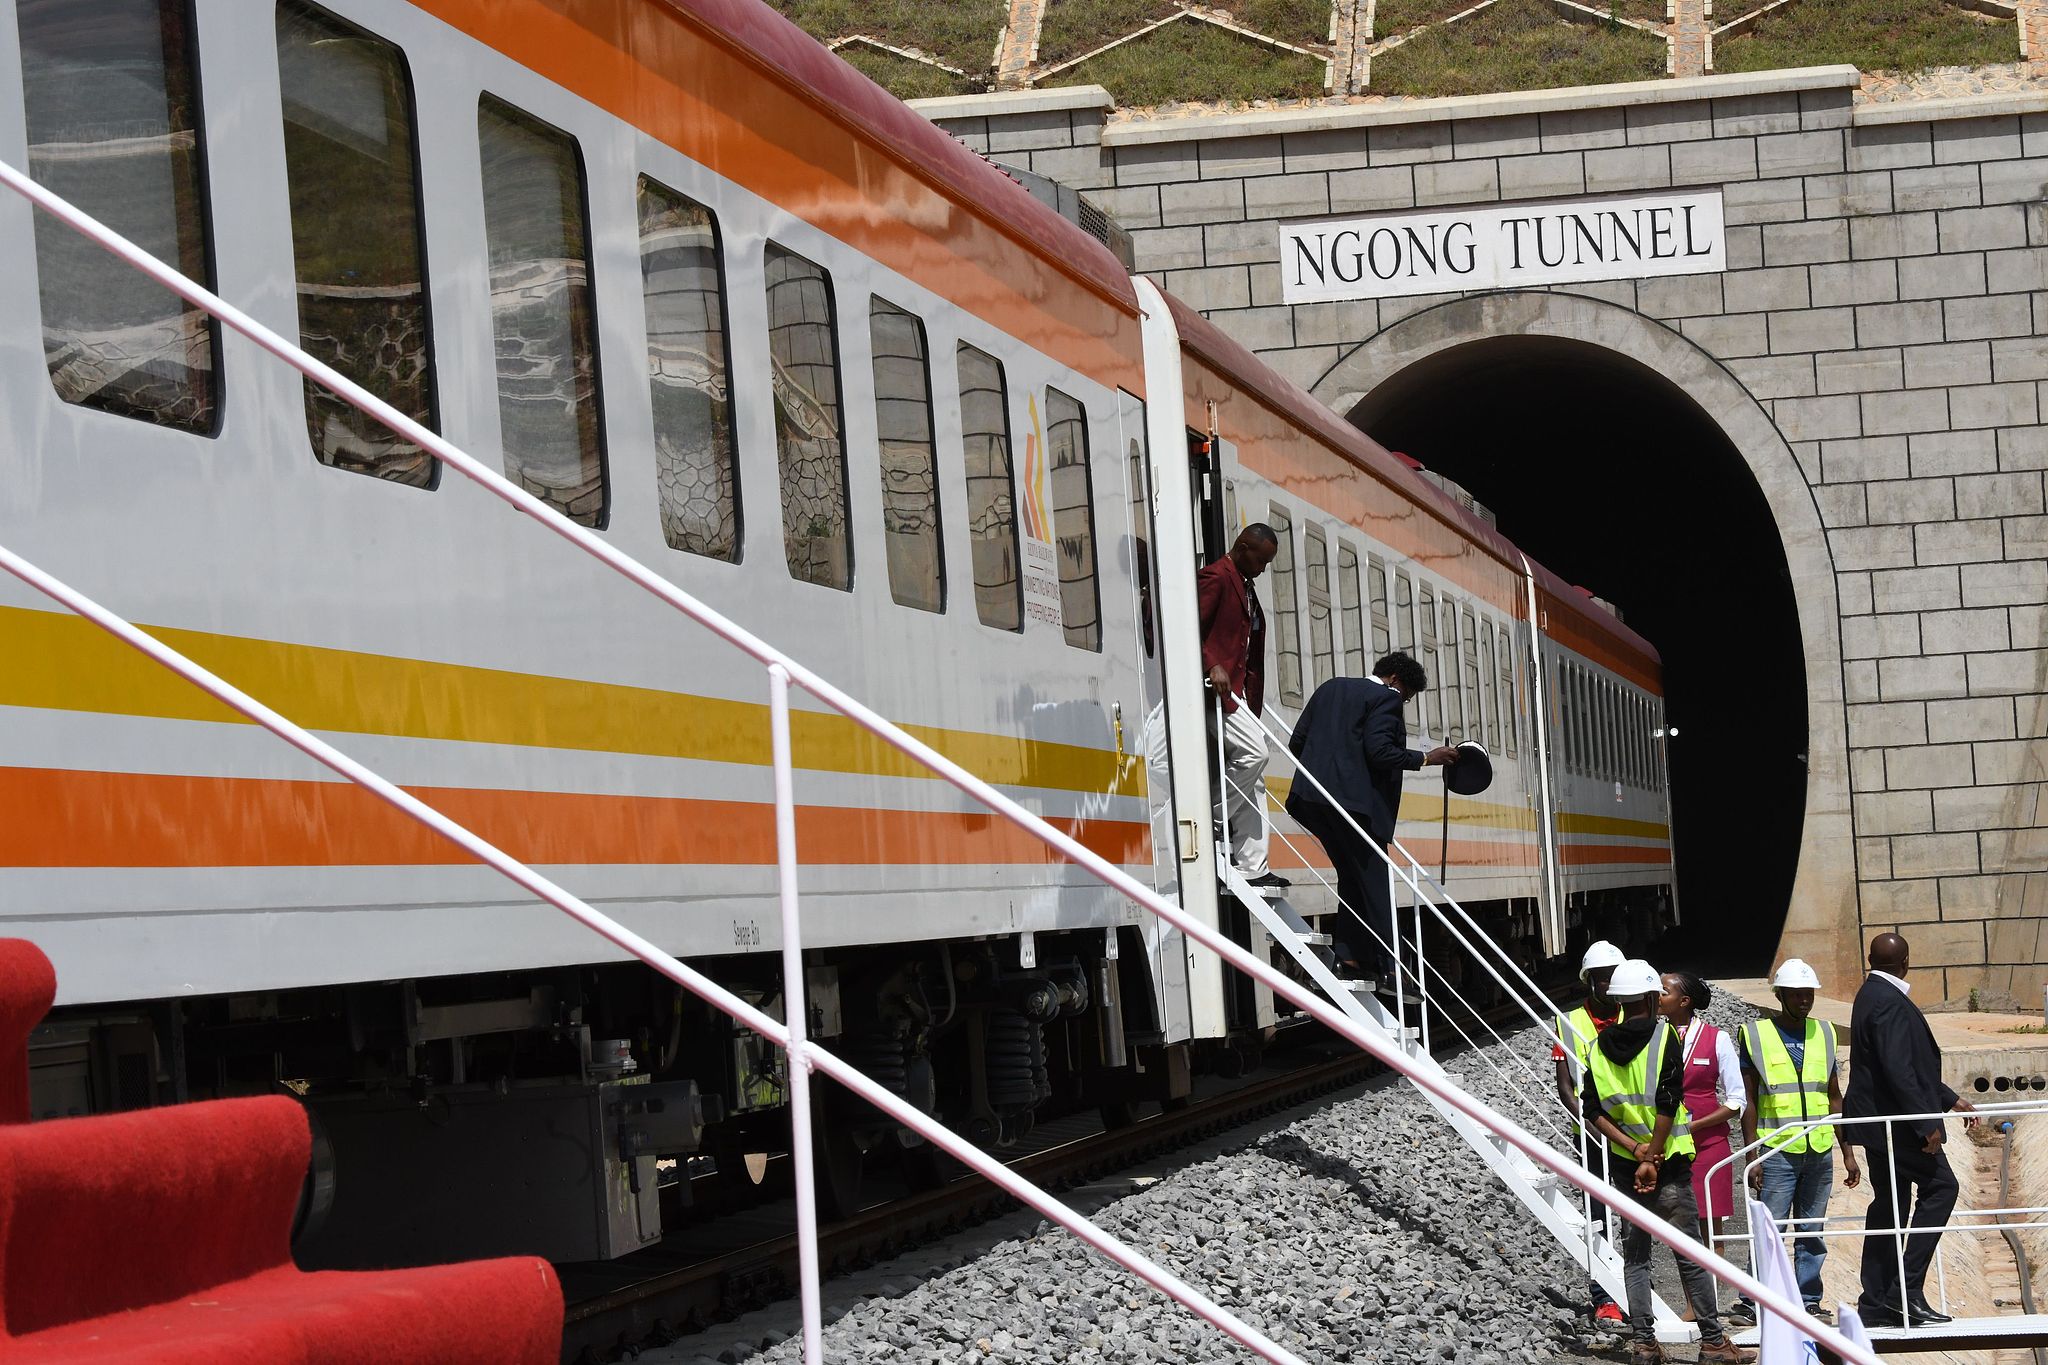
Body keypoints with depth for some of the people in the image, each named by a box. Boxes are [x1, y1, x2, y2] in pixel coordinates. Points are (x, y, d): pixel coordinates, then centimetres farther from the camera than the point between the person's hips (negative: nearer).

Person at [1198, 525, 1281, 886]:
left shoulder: (1246, 587, 22)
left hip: (1237, 691, 10)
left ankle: (1252, 866, 3)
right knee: (1253, 751, -22)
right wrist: (1212, 666, -27)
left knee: (1252, 781, 4)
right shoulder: (1215, 578, -8)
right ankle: (1213, 821, -8)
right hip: (1215, 689, -10)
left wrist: (1254, 699, 18)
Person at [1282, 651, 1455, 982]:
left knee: (1352, 876, 17)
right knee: (1374, 883, -3)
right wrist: (1425, 759, -6)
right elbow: (1379, 751, -15)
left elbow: (1297, 741, 18)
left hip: (1311, 800, 8)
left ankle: (1349, 955, 12)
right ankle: (1386, 967, -4)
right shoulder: (1385, 699, -4)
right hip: (1354, 800, -8)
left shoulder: (1330, 688, 20)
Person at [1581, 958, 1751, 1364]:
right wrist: (1651, 1156, -11)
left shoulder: (1600, 1047, 6)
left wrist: (1633, 1147, -6)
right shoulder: (1663, 1036, -7)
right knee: (1690, 1255, 1)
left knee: (1635, 1255, 10)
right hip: (1668, 1163, -4)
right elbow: (1667, 1103, -15)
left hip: (1624, 1164, 4)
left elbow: (1593, 1111, -1)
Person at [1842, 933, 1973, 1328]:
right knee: (1940, 1186, -6)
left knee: (1889, 1203, 10)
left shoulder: (1873, 996, 16)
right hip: (1895, 1119, -10)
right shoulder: (1889, 1002, -17)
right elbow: (1898, 1069, -24)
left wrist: (1949, 1099, 24)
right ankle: (1907, 1289, -11)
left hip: (1878, 1119, 10)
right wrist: (1926, 1123, -22)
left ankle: (1876, 1303, 10)